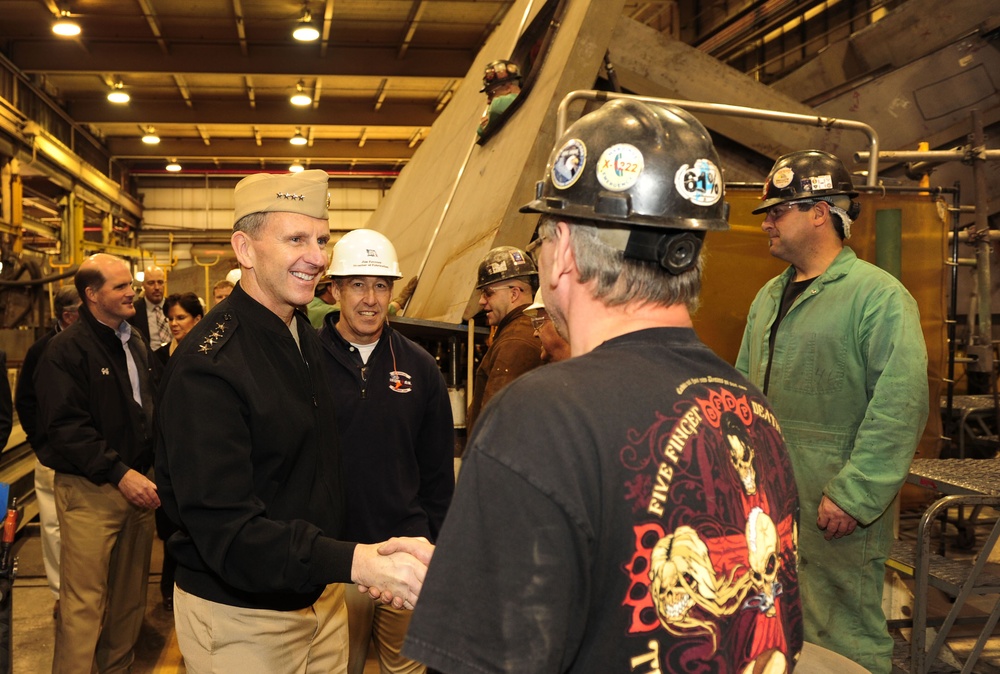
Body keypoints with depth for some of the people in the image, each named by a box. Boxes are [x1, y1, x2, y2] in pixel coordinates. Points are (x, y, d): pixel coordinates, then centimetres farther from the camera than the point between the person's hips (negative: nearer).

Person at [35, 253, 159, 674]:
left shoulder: (135, 344, 15)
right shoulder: (67, 349, -9)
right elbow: (66, 427, -16)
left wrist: (152, 469, 10)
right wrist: (119, 473, -22)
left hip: (136, 482, 7)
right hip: (90, 491, -7)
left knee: (131, 594, 13)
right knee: (84, 603, -4)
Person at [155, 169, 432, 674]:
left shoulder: (307, 339, 6)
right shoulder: (207, 366, -23)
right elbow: (225, 530, -28)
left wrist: (366, 563, 3)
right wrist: (358, 562, -38)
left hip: (321, 596, 8)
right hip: (239, 618, -8)